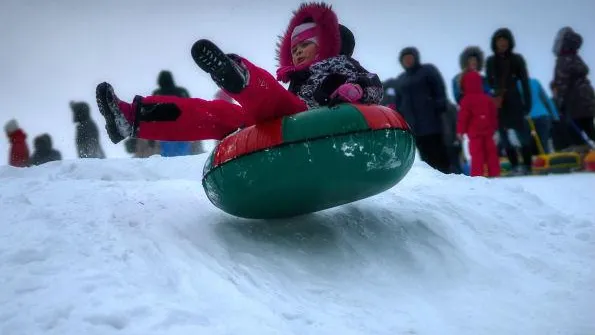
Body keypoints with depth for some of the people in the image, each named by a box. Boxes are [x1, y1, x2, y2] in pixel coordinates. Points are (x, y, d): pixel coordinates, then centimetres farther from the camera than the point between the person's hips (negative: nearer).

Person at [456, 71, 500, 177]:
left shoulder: (467, 100, -9)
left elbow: (463, 116, -11)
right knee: (491, 153, 9)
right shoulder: (487, 99, 9)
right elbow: (494, 114, 15)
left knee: (477, 154, -5)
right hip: (488, 131, 5)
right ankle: (494, 173, 12)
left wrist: (460, 130, -5)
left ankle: (477, 175, -9)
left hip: (474, 132, -5)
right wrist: (494, 128, 24)